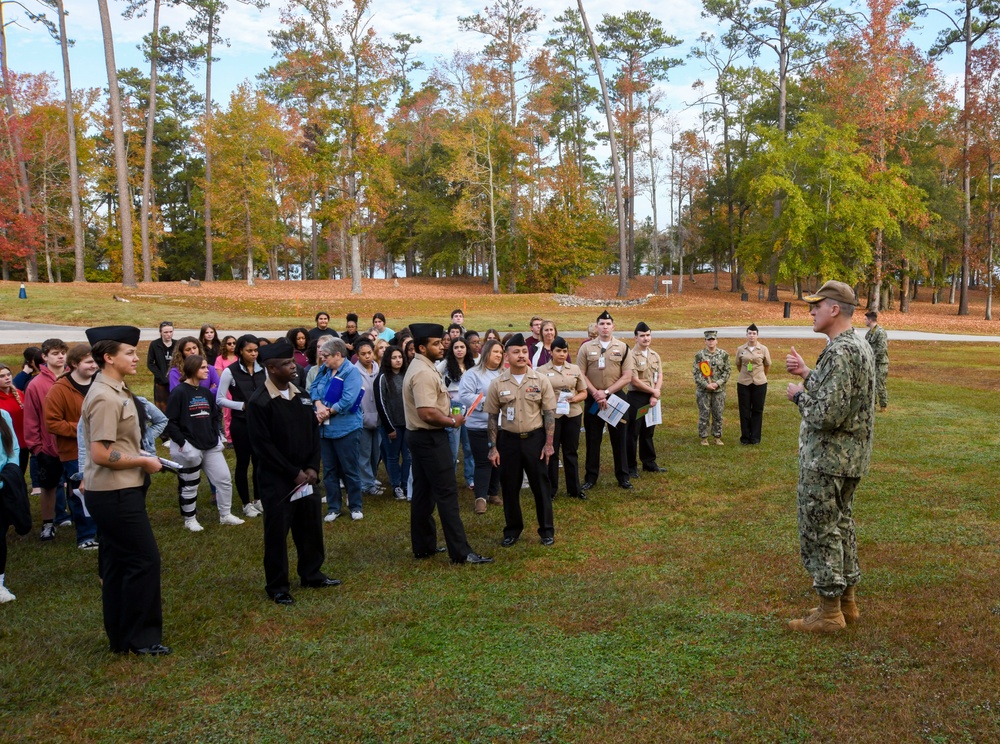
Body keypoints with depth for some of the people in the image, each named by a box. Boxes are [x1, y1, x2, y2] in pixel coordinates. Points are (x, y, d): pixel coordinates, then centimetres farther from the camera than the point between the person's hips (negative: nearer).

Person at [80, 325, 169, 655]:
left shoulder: (117, 391, 11)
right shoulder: (105, 398, -20)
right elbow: (101, 454, -24)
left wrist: (139, 455, 9)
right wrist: (144, 461, -14)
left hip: (118, 491, 10)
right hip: (115, 494, -10)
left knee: (118, 563, 16)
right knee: (144, 560, -3)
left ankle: (122, 638, 27)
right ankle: (142, 638, 9)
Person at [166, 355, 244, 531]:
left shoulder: (206, 393, 11)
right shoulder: (179, 392, -12)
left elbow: (216, 415, 22)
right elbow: (170, 422, -14)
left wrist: (217, 435, 10)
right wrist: (182, 443, -17)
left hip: (211, 446, 7)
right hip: (188, 448, -7)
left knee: (224, 479, 7)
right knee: (189, 485, 6)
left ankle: (225, 515, 21)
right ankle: (190, 520, 23)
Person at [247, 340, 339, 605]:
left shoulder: (301, 396, 6)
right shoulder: (259, 402, -14)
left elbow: (314, 432, 11)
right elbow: (262, 445, -15)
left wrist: (312, 467, -2)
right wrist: (294, 473, -14)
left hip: (306, 477, 6)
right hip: (277, 481, -6)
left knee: (311, 528, 15)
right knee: (277, 533, 4)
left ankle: (311, 574, 32)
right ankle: (277, 586, 16)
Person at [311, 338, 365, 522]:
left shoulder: (351, 372, -13)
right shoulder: (325, 369, 9)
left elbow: (347, 400, -21)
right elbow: (313, 388, 5)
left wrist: (327, 412, -14)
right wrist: (319, 405, -14)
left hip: (346, 429, -7)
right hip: (325, 428, 7)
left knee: (350, 470, 4)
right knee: (329, 470, 12)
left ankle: (355, 506, 18)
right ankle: (333, 507, 23)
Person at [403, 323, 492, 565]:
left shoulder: (420, 368, 13)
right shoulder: (424, 373, -20)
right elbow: (427, 413, -27)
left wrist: (446, 409, 8)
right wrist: (452, 421, -13)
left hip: (420, 436, 11)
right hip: (430, 438, -11)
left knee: (423, 491, 14)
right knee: (447, 493, -7)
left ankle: (423, 546, 22)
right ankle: (460, 551, -4)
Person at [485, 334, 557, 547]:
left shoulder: (541, 380, -3)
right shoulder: (497, 384, -2)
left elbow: (549, 413, -1)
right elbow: (492, 417, 3)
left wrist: (548, 443, -7)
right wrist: (493, 447, -1)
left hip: (535, 438, -1)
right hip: (508, 440, 1)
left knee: (540, 485, 6)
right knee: (510, 487, 9)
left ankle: (546, 530, 20)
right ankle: (512, 529, 25)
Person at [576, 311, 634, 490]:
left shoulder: (623, 348, 1)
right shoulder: (586, 347, 1)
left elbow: (627, 377, -4)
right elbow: (581, 374, -2)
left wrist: (606, 392, -13)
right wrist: (596, 393, -13)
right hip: (593, 399, 0)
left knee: (619, 438, 7)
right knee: (592, 440, 7)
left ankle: (623, 476, 18)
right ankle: (591, 477, 15)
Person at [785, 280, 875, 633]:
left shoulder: (839, 352, -23)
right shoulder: (861, 346, 10)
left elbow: (828, 414, -28)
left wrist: (799, 394, -12)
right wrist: (806, 374, 9)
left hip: (827, 457, -10)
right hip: (851, 455, 10)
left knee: (819, 531, 0)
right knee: (841, 525, 19)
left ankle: (829, 613, 9)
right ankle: (847, 601, 29)